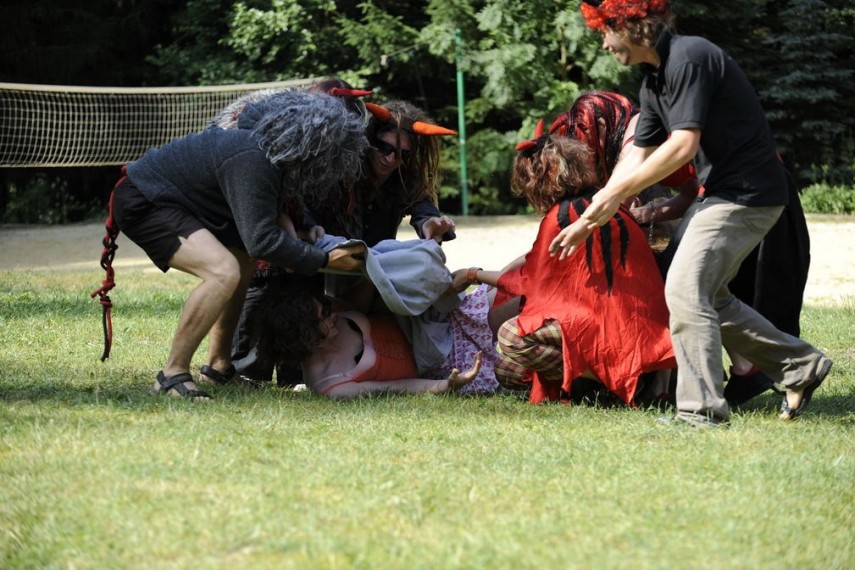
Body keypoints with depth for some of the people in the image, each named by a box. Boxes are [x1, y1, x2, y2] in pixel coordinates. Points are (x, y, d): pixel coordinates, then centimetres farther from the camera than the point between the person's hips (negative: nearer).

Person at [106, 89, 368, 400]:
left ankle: (219, 363, 29)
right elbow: (262, 240, -31)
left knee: (246, 263, 20)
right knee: (224, 272, -27)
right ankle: (173, 375, -18)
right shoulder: (252, 161, -28)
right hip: (142, 201, -11)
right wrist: (324, 260, -24)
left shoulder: (273, 155, 2)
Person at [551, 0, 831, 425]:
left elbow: (684, 145, -24)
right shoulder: (654, 80, 12)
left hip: (746, 194, -10)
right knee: (707, 296, 16)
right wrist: (589, 221, 12)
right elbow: (639, 154, 15)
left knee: (686, 291, -13)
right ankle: (800, 366, 25)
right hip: (720, 193, 10)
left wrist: (615, 192, -18)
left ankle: (702, 412, -10)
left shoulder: (689, 58, -19)